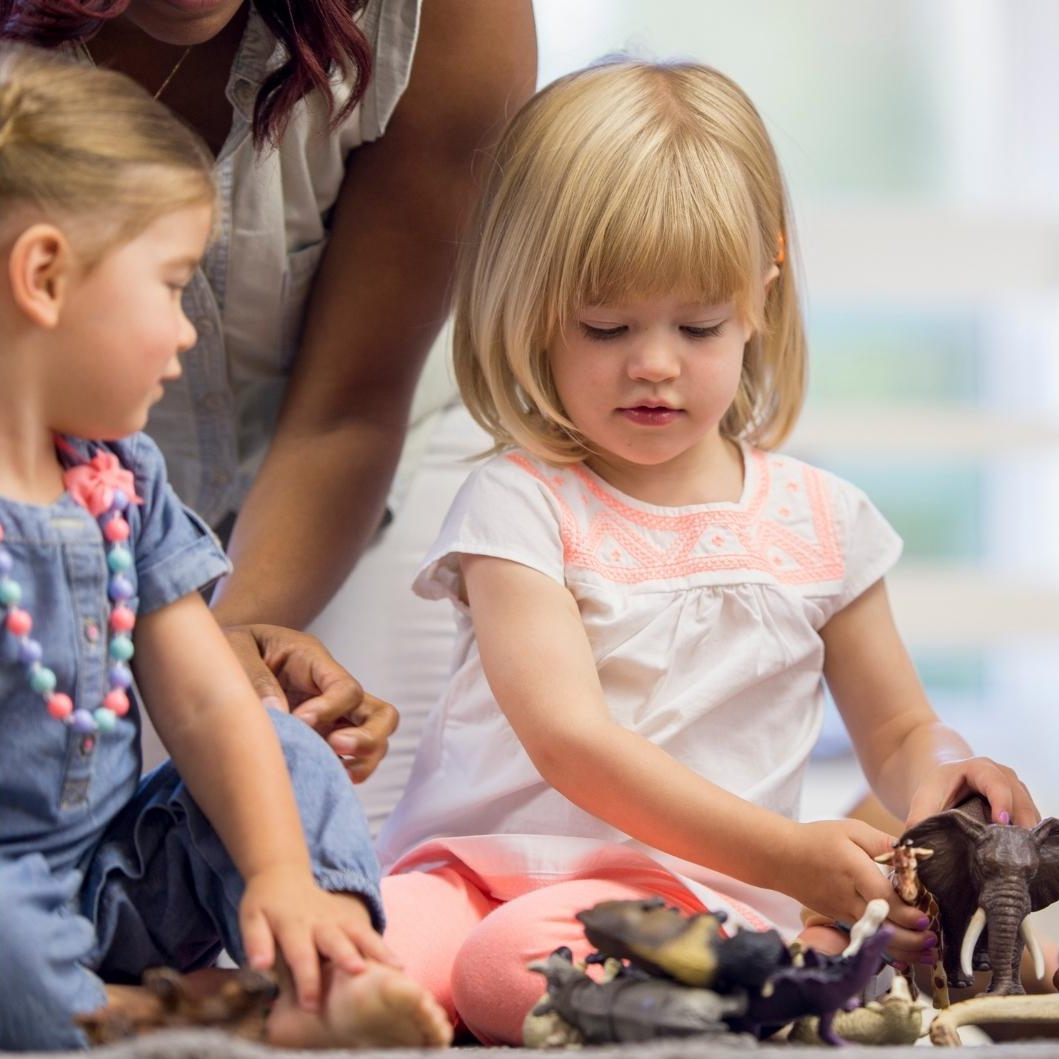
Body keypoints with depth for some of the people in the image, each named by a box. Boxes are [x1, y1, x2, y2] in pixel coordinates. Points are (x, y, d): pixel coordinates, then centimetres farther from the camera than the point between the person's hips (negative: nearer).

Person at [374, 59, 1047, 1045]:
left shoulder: (818, 519, 11)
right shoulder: (520, 504, 0)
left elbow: (897, 730, 23)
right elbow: (570, 741, -13)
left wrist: (936, 779, -4)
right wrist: (790, 858, -22)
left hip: (701, 892, 0)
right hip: (486, 865, 1)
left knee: (520, 960, -37)